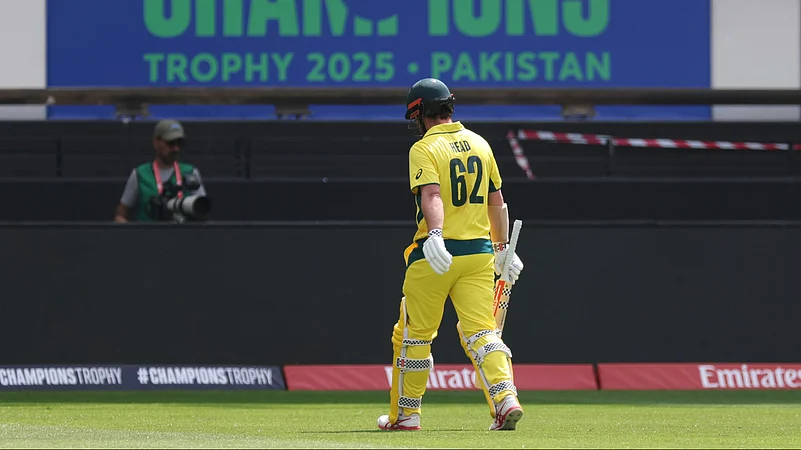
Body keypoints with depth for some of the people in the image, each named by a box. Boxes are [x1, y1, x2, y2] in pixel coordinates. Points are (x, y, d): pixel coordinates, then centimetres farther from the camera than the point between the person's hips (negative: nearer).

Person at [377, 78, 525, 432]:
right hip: (479, 253, 5)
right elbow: (497, 201, 16)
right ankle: (506, 399, -22)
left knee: (414, 334, 9)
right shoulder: (479, 144, 12)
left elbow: (431, 195, -24)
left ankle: (405, 414, 17)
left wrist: (435, 236, -38)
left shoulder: (424, 149, -7)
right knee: (481, 332, -1)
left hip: (434, 255, -5)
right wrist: (501, 248, 24)